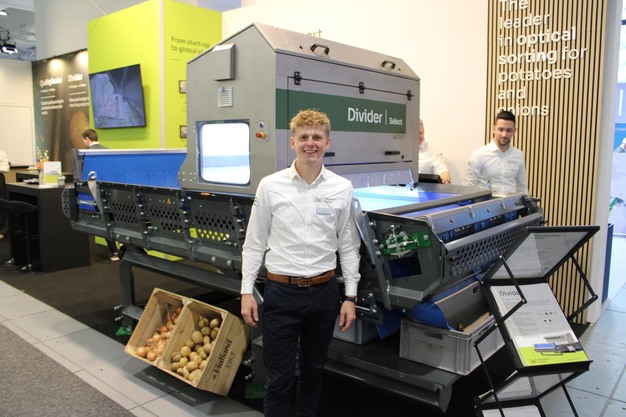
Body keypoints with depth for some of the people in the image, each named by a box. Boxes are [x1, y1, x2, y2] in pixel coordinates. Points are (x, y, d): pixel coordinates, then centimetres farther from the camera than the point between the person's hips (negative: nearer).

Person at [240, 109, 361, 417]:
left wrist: (350, 296, 2)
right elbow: (254, 243, 1)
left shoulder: (342, 189, -2)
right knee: (279, 377, 7)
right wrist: (246, 291, -2)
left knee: (314, 369, 20)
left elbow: (348, 246, 3)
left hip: (324, 291, 2)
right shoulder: (270, 186, -5)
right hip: (282, 291, -2)